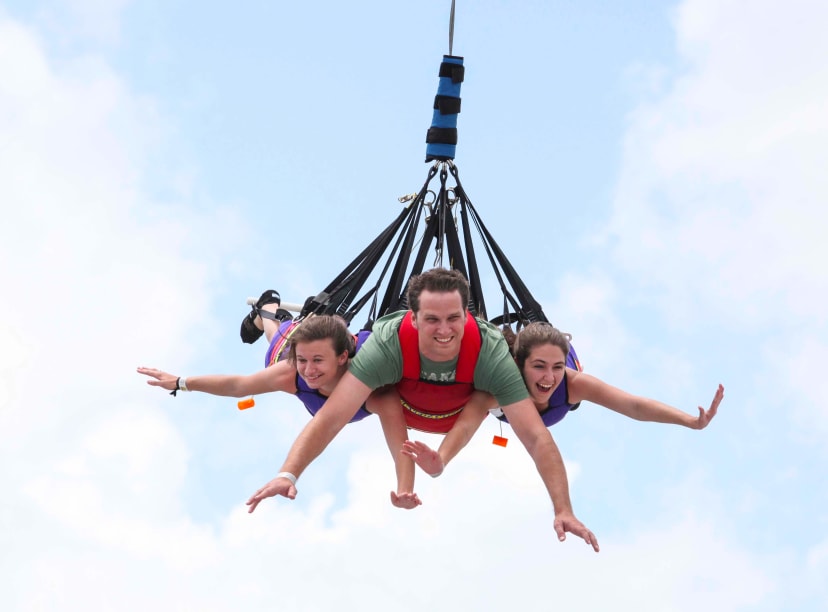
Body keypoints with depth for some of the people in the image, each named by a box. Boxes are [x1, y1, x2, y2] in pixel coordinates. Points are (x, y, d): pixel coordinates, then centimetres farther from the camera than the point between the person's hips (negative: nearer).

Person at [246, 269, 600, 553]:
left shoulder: (490, 352, -45)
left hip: (465, 418, 1)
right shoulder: (389, 343, -46)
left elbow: (537, 438, -43)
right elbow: (332, 416, -49)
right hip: (399, 412, -1)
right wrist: (288, 474, -62)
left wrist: (564, 510, -50)